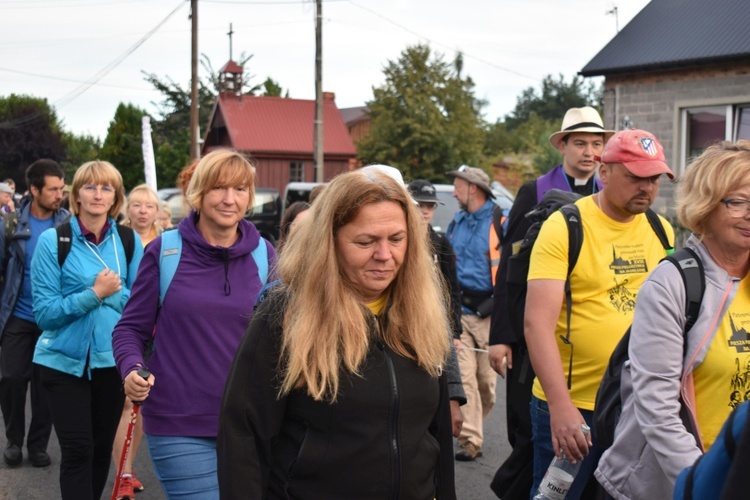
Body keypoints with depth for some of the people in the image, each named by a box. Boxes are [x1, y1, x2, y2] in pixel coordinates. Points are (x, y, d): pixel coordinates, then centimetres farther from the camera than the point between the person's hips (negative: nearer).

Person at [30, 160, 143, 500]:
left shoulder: (129, 241, 0)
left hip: (112, 358, 3)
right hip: (65, 360, -3)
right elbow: (44, 313, -11)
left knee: (102, 448, 15)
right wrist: (94, 294, -22)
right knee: (77, 450, -6)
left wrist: (112, 292, -17)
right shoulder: (53, 240, -8)